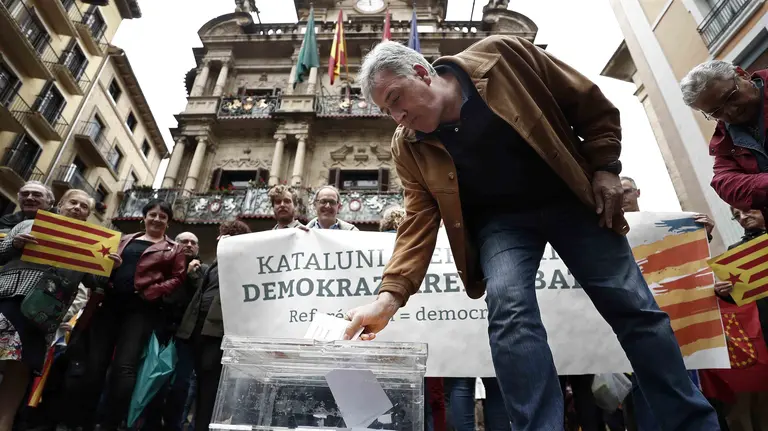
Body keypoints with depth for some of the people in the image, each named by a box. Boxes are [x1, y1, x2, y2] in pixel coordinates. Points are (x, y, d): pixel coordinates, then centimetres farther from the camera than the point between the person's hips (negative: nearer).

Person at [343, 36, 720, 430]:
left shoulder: (501, 56, -14)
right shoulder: (408, 147, -8)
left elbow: (591, 105, -4)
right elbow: (419, 221, -12)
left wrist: (605, 168, -9)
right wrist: (390, 295, -24)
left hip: (572, 200, 0)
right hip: (500, 220, 1)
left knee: (632, 306, 1)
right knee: (509, 308, -26)